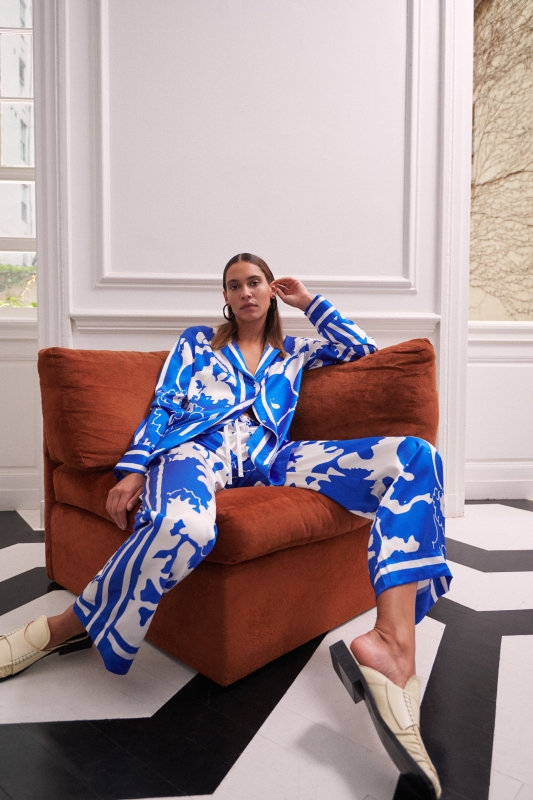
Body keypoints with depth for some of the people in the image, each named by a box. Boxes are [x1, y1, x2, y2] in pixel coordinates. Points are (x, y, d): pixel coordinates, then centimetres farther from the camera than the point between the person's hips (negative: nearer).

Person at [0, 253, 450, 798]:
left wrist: (308, 302, 28)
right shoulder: (197, 341, 25)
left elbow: (364, 348, 31)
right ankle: (65, 628, -16)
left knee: (414, 456, -20)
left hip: (270, 457, 3)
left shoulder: (293, 351, 32)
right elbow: (164, 405, 13)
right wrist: (132, 469, -4)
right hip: (201, 446, -2)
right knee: (182, 524, -45)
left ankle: (391, 642, -37)